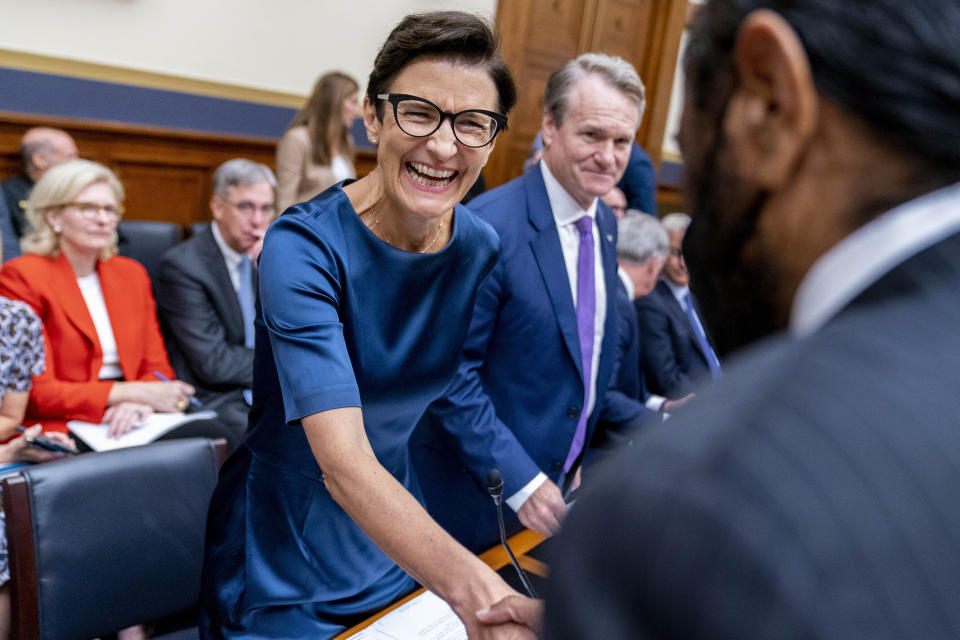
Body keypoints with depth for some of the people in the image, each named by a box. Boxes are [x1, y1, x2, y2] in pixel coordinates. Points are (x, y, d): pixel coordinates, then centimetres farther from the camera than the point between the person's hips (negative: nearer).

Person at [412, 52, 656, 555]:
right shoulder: (489, 226, -23)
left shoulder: (605, 224, 4)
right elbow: (451, 372, -22)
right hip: (476, 494, -7)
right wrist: (518, 479, -24)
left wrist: (647, 422, 7)